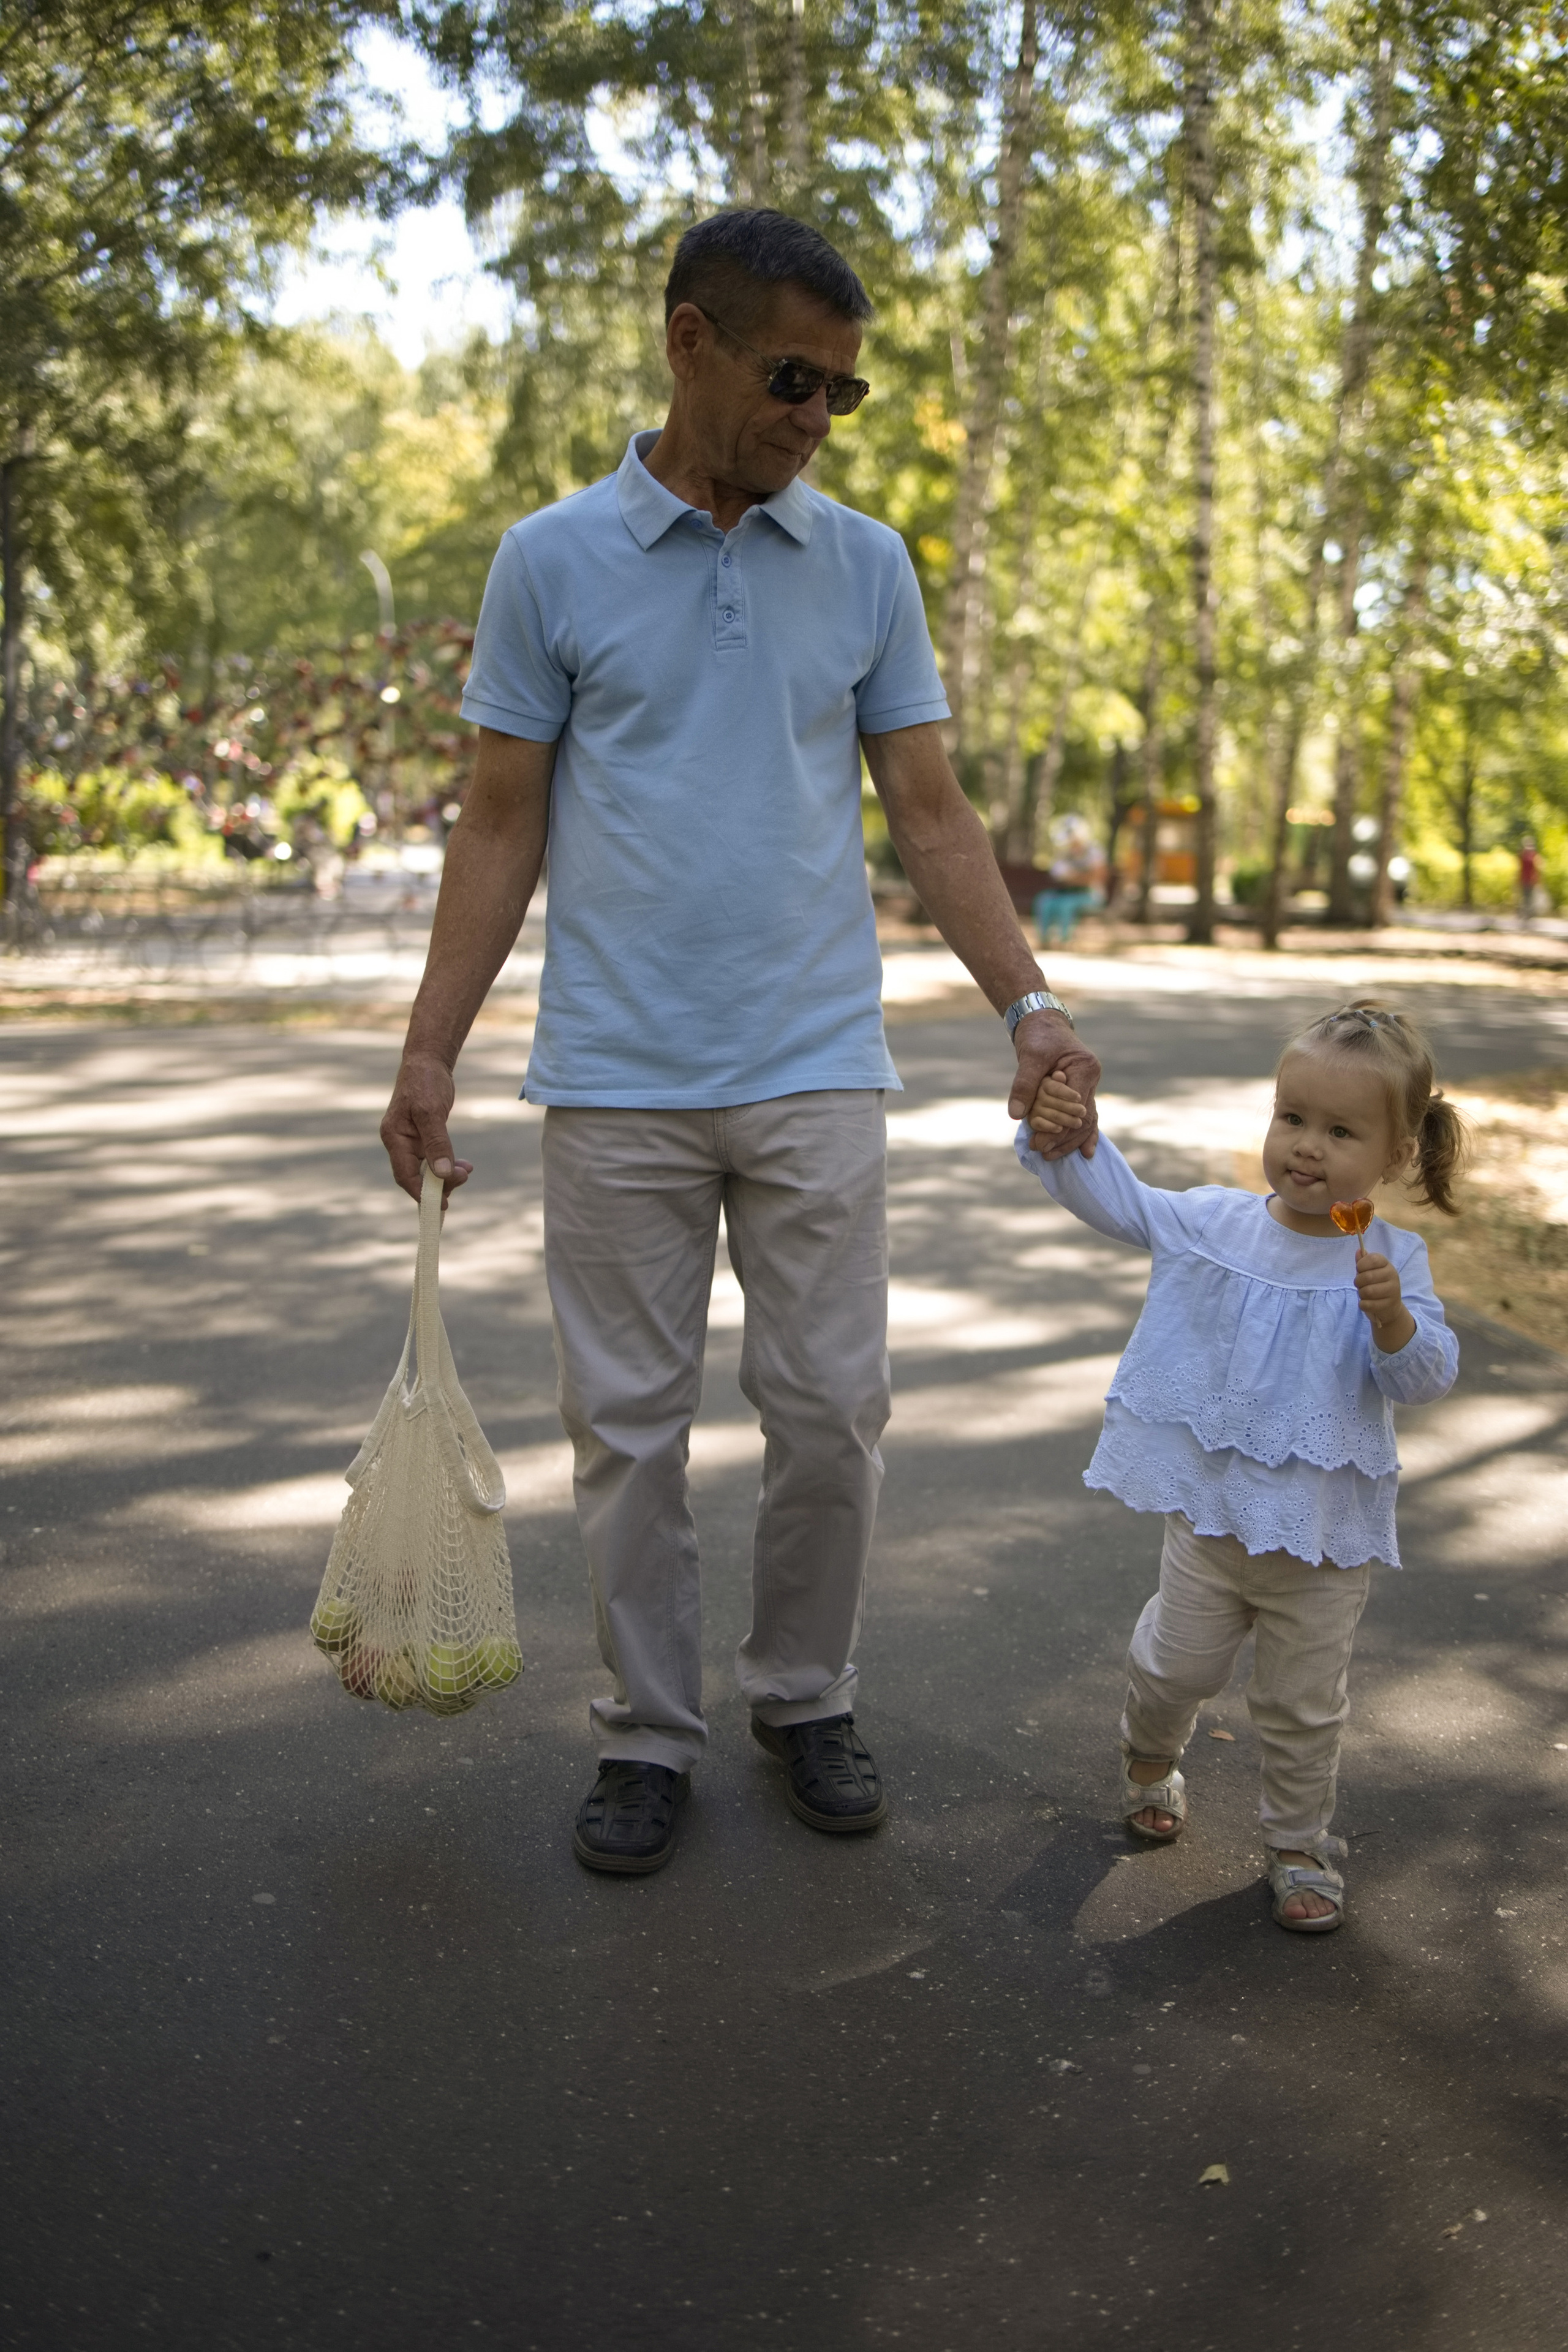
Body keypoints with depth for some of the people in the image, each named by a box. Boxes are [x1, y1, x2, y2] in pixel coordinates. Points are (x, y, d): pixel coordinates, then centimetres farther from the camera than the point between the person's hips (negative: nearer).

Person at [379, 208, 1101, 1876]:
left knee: (831, 1412, 5)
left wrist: (1030, 1004, -6)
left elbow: (929, 815, 6)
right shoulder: (551, 564, 2)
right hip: (617, 1078, -1)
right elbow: (501, 824, 4)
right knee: (627, 1424, 5)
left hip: (815, 1073, 2)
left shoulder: (866, 566, 7)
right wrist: (430, 1049, -2)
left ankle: (805, 1698, 25)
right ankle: (647, 1734, 20)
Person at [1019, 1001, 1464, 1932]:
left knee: (1304, 1705, 11)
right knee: (1178, 1664, 16)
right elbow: (1117, 1201, 0)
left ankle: (1299, 1845, 33)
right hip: (1212, 1512, 2)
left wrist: (1392, 1318, -35)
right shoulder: (1215, 1221, -5)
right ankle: (1150, 1759, 48)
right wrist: (1063, 1139, -16)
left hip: (1324, 1537, -1)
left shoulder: (1391, 1261, -10)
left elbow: (1428, 1378, -16)